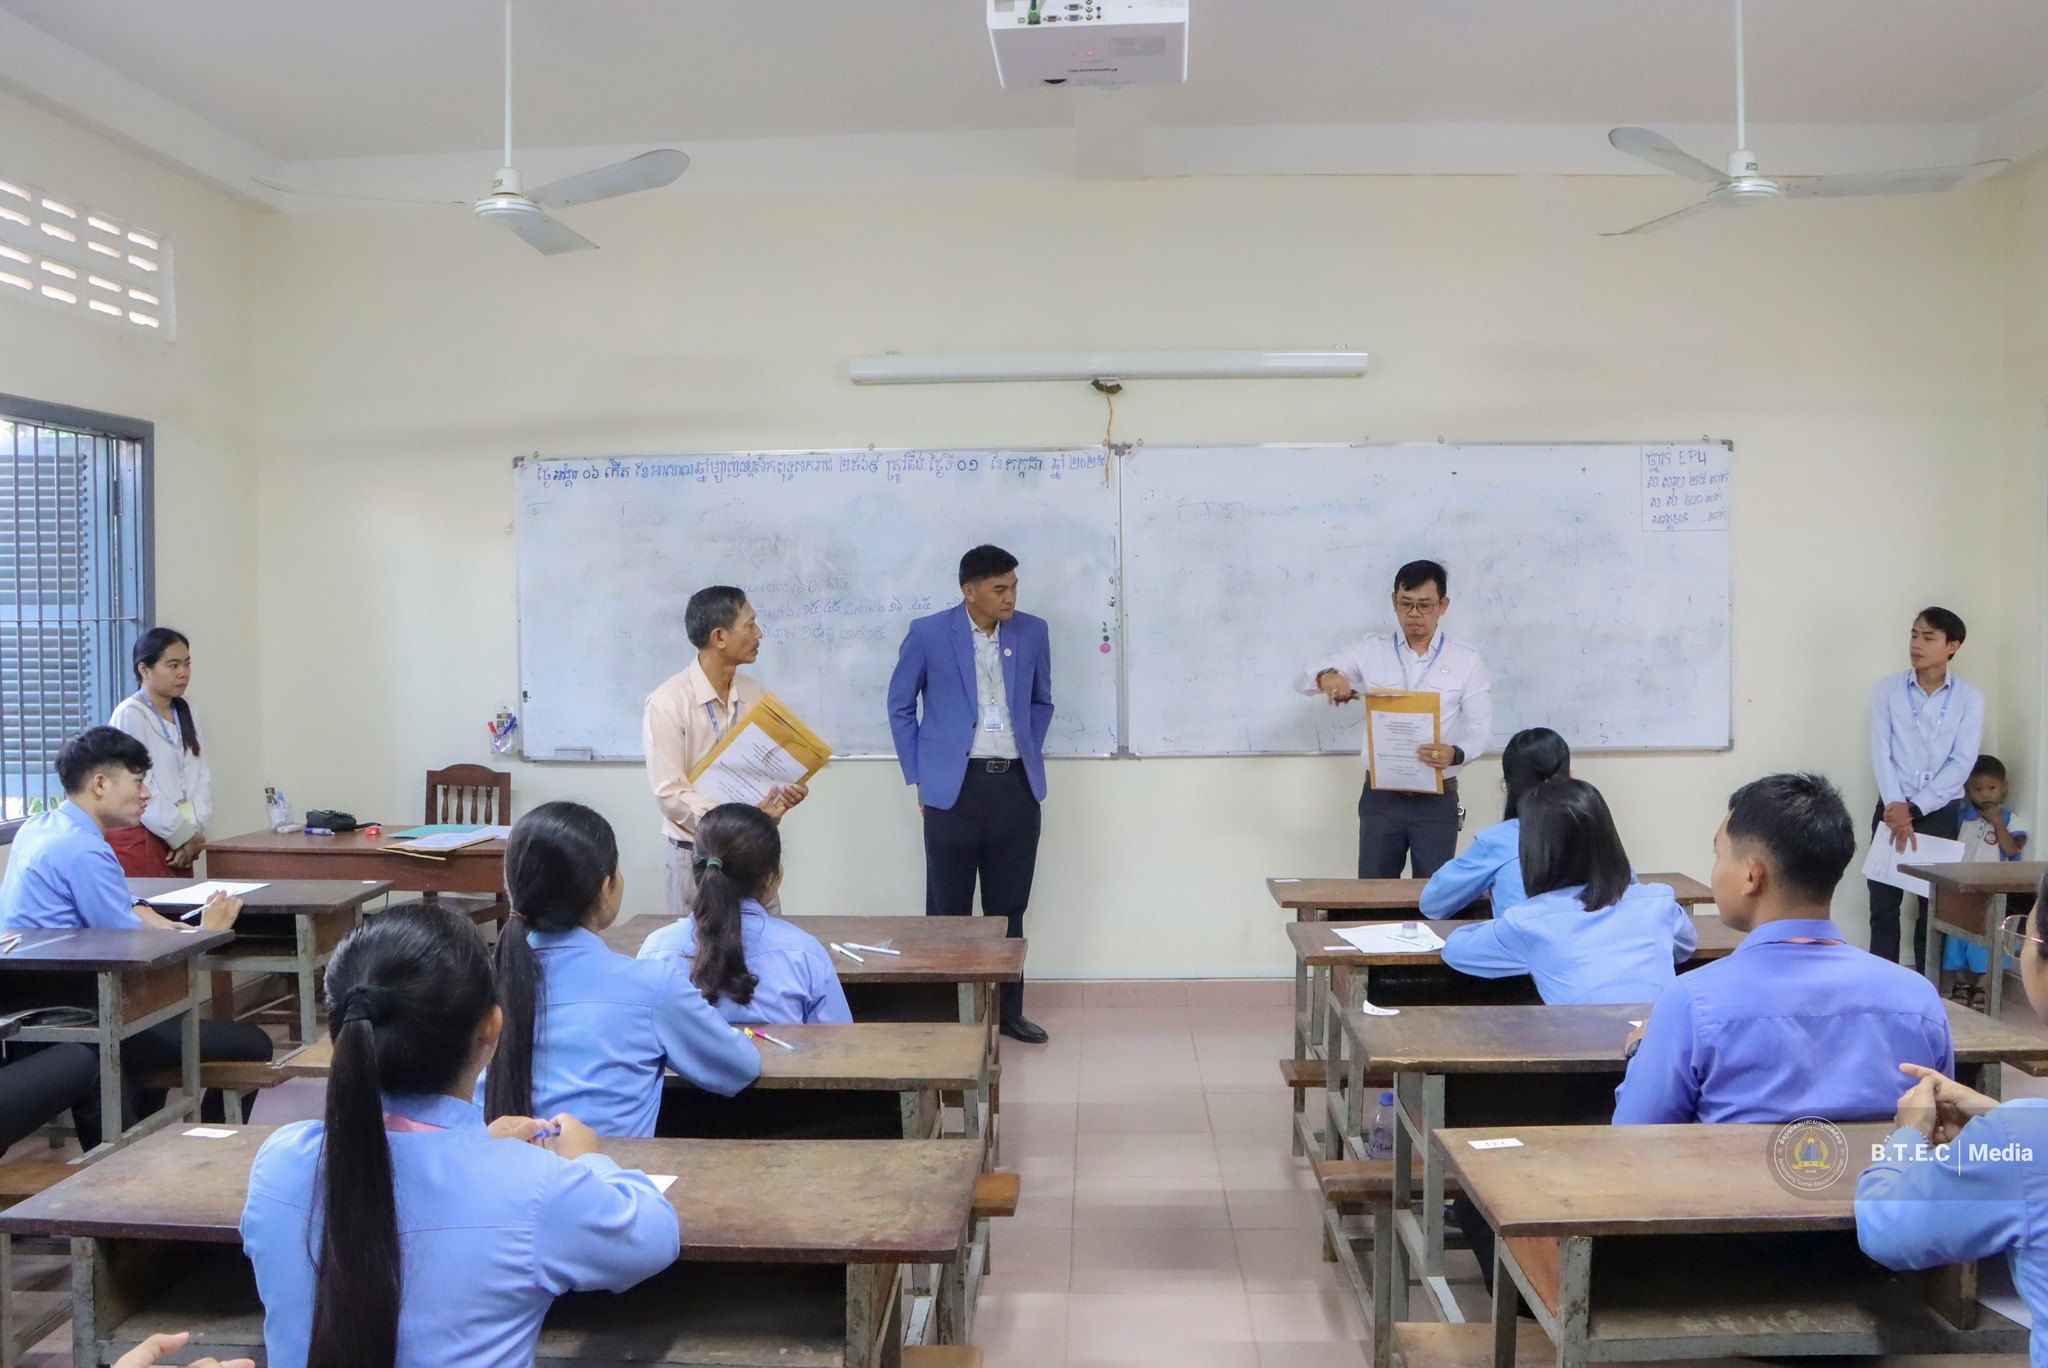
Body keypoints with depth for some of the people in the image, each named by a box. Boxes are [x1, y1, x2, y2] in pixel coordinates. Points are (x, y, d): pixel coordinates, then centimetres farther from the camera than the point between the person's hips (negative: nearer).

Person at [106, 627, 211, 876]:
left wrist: (195, 830, -6)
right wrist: (183, 835, -12)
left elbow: (201, 774, 7)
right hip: (141, 838, -6)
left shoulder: (185, 712, 12)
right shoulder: (129, 715, -9)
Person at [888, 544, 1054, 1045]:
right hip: (954, 786, -3)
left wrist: (1030, 753, 7)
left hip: (1017, 785, 3)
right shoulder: (928, 633, -4)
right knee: (948, 908, 5)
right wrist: (919, 776, 1)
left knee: (1009, 907, 11)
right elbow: (900, 706, 4)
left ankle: (1008, 1010, 24)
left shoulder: (1033, 632, 4)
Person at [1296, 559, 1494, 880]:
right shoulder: (1371, 652, 3)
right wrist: (1326, 677, -23)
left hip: (1437, 800, -1)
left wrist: (1456, 754, -26)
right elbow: (1303, 678, 2)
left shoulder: (1466, 661, 0)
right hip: (1380, 797, 1)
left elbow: (1482, 730, -4)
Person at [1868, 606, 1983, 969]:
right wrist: (1896, 807, -16)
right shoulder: (1888, 689, 2)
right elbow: (1881, 753, -4)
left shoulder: (1969, 698, -1)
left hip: (1941, 812, 0)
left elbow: (1962, 764, -7)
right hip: (1892, 808, 1)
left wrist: (1914, 808, -14)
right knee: (1883, 902, 1)